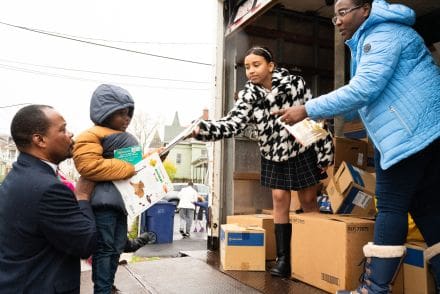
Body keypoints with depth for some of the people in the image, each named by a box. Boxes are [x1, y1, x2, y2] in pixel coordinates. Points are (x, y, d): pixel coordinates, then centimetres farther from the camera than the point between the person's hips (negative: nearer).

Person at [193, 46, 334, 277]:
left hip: (304, 149, -2)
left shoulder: (295, 83, -14)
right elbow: (232, 124, -23)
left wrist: (325, 154, -10)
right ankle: (283, 258, 10)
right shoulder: (248, 96, -9)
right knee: (280, 199, 2)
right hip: (275, 154, 3)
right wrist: (202, 129, -40)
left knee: (308, 199, 5)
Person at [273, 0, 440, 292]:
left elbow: (363, 90, -22)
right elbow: (367, 100, 24)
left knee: (392, 205, -8)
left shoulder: (385, 33, -9)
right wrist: (327, 115, 12)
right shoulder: (372, 39, 24)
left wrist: (308, 110, -18)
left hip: (415, 132, -10)